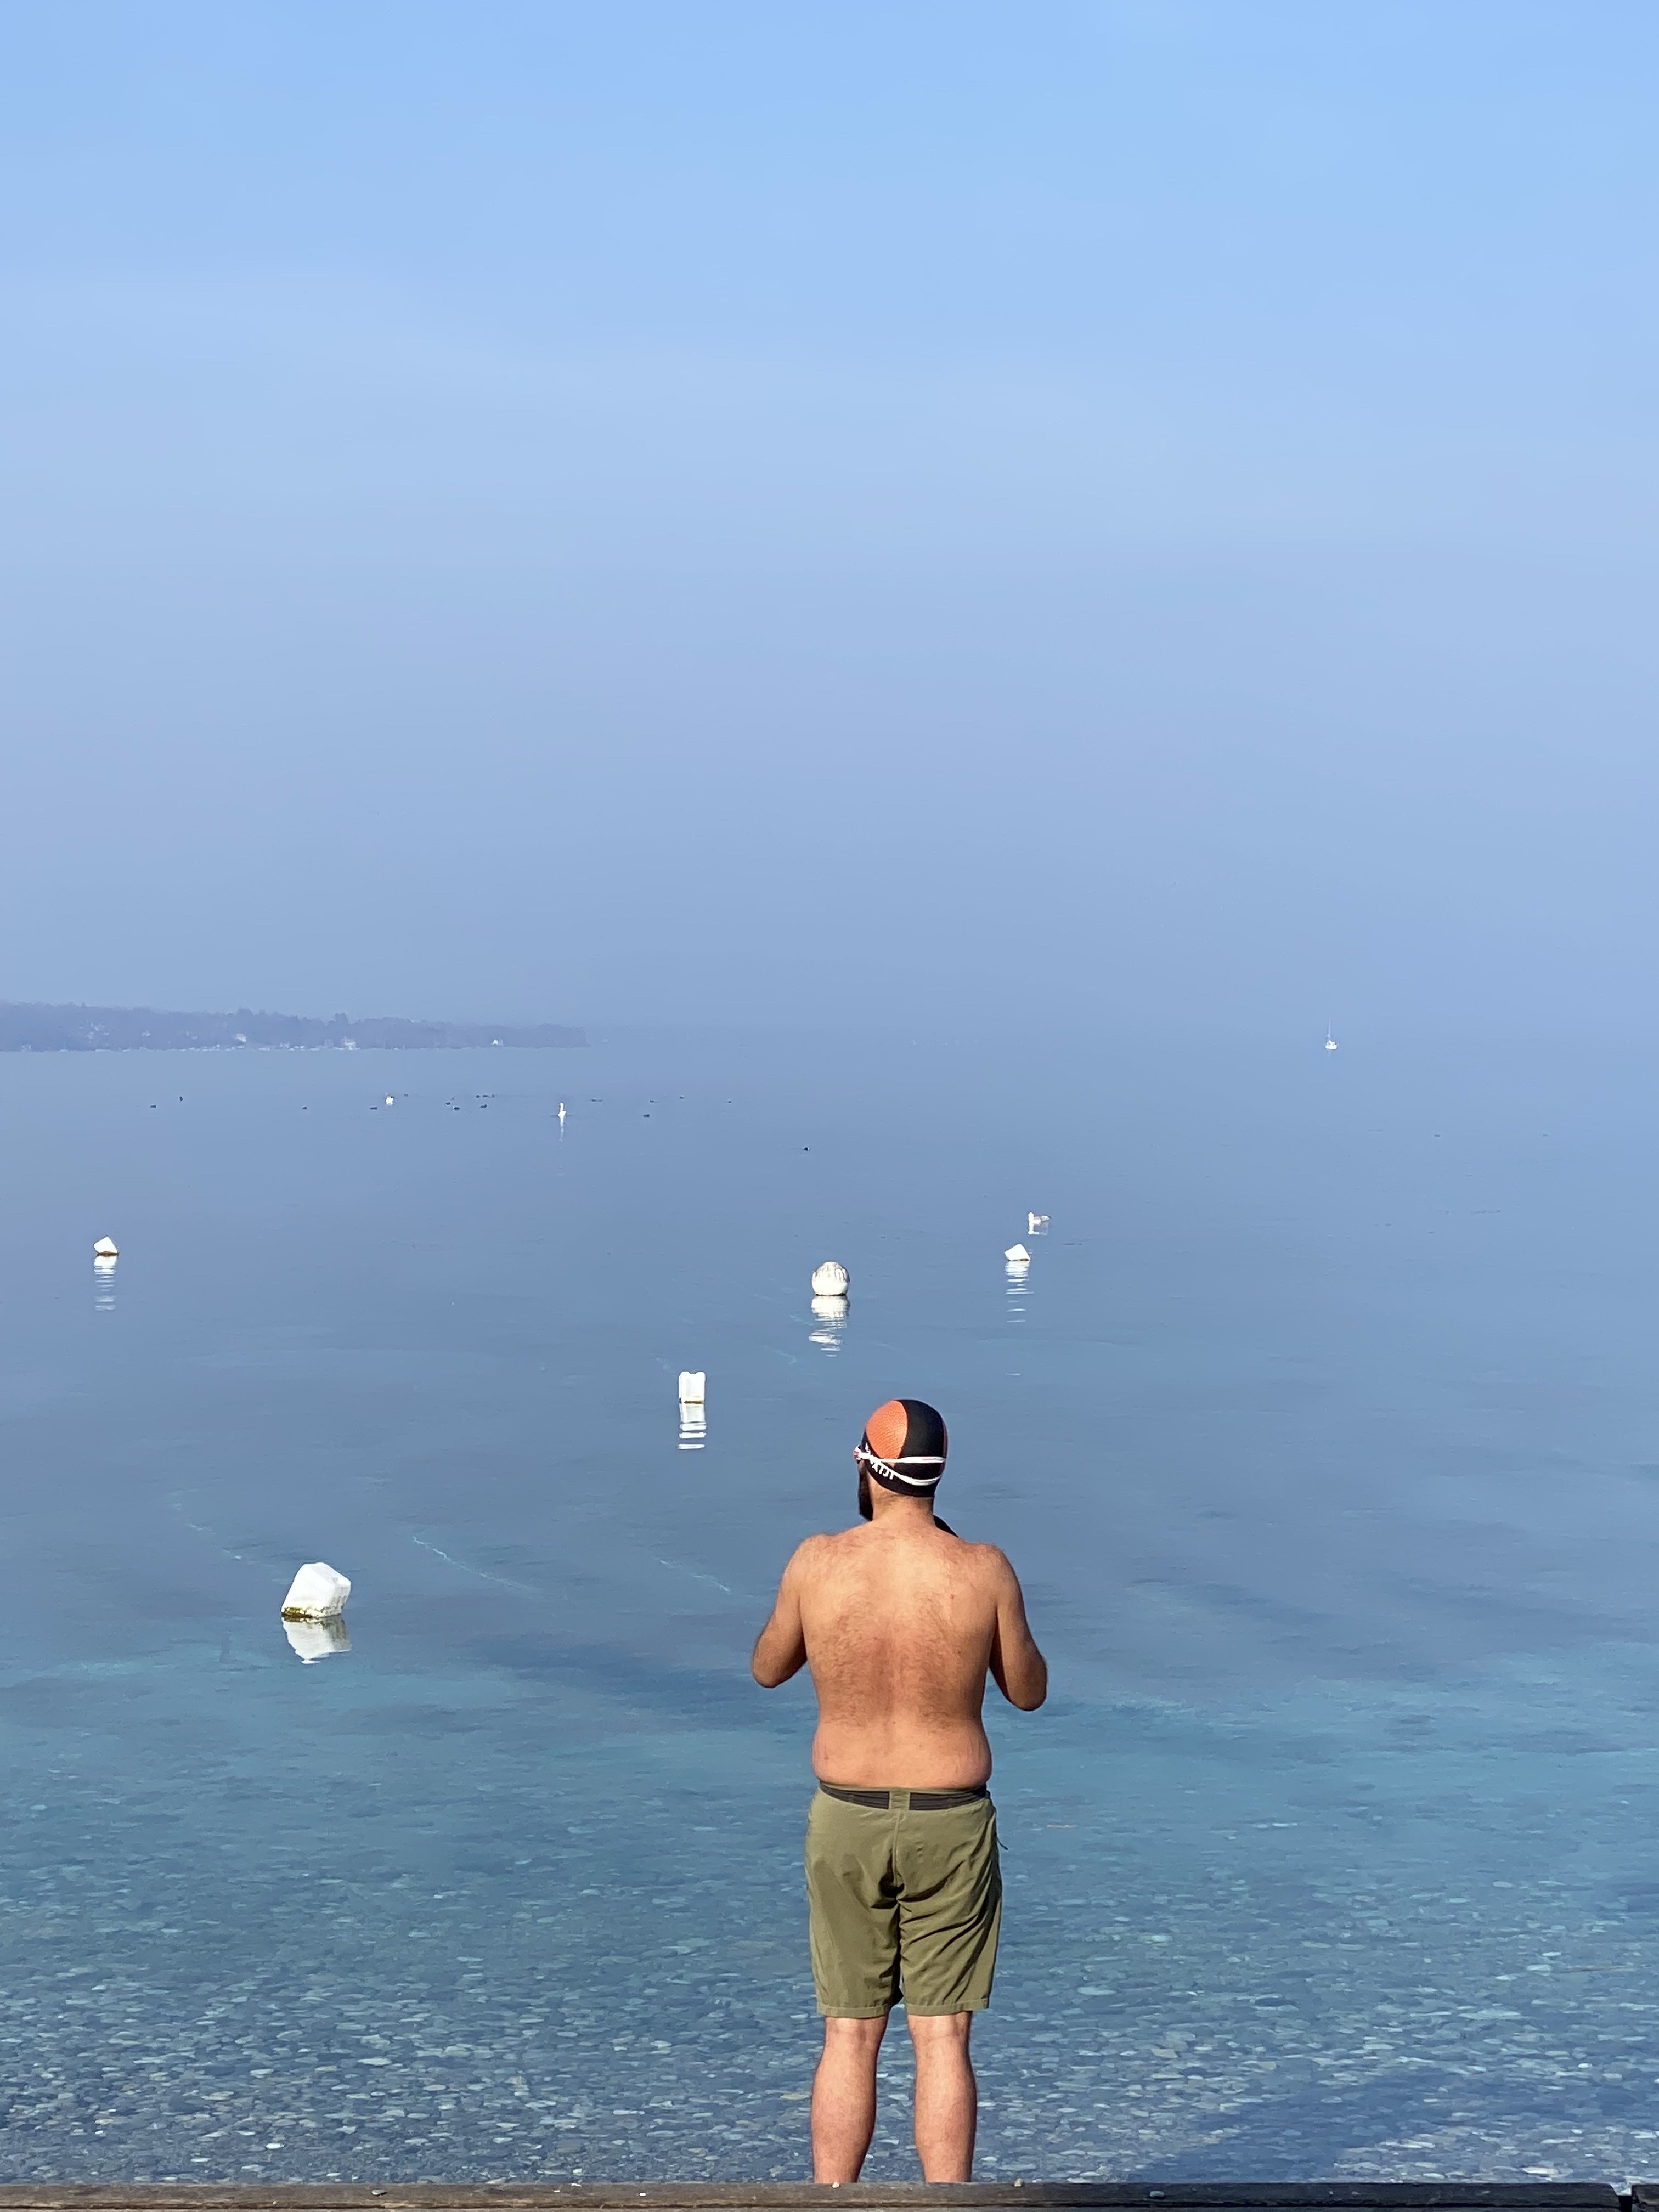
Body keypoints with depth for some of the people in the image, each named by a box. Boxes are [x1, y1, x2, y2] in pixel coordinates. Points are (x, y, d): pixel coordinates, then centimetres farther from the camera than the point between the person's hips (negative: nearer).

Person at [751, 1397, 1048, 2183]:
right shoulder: (983, 1570, -11)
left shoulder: (816, 1564, -9)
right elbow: (1028, 1691, 4)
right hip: (951, 1825, -1)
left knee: (850, 2037, 11)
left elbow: (767, 1669, 8)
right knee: (941, 2039, 6)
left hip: (845, 1822, 1)